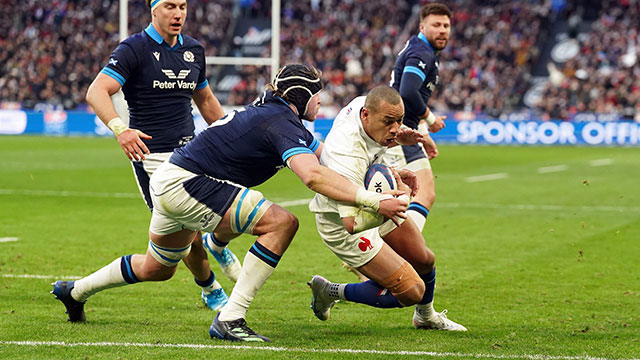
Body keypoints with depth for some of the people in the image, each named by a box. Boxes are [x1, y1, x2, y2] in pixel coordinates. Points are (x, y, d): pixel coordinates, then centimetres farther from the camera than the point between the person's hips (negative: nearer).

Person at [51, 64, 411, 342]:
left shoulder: (271, 112, 12)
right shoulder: (283, 125, -18)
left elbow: (329, 155, 19)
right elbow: (314, 176, -36)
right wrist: (373, 200, -38)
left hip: (170, 181, 10)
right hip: (185, 182, -10)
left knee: (157, 269, 31)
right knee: (282, 222, -18)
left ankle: (76, 292, 48)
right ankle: (230, 319, -18)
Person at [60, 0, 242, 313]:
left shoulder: (194, 50, 10)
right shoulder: (134, 49, -9)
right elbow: (96, 92, -20)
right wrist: (120, 128, -37)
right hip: (151, 156, -5)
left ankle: (216, 246, 21)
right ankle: (209, 289, 24)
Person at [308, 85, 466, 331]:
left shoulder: (363, 103, -16)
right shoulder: (347, 156, -42)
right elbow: (353, 223, -43)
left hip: (375, 201, 9)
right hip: (342, 225, -9)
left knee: (424, 260, 19)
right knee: (411, 291, -10)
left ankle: (426, 317, 49)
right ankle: (331, 292, 8)